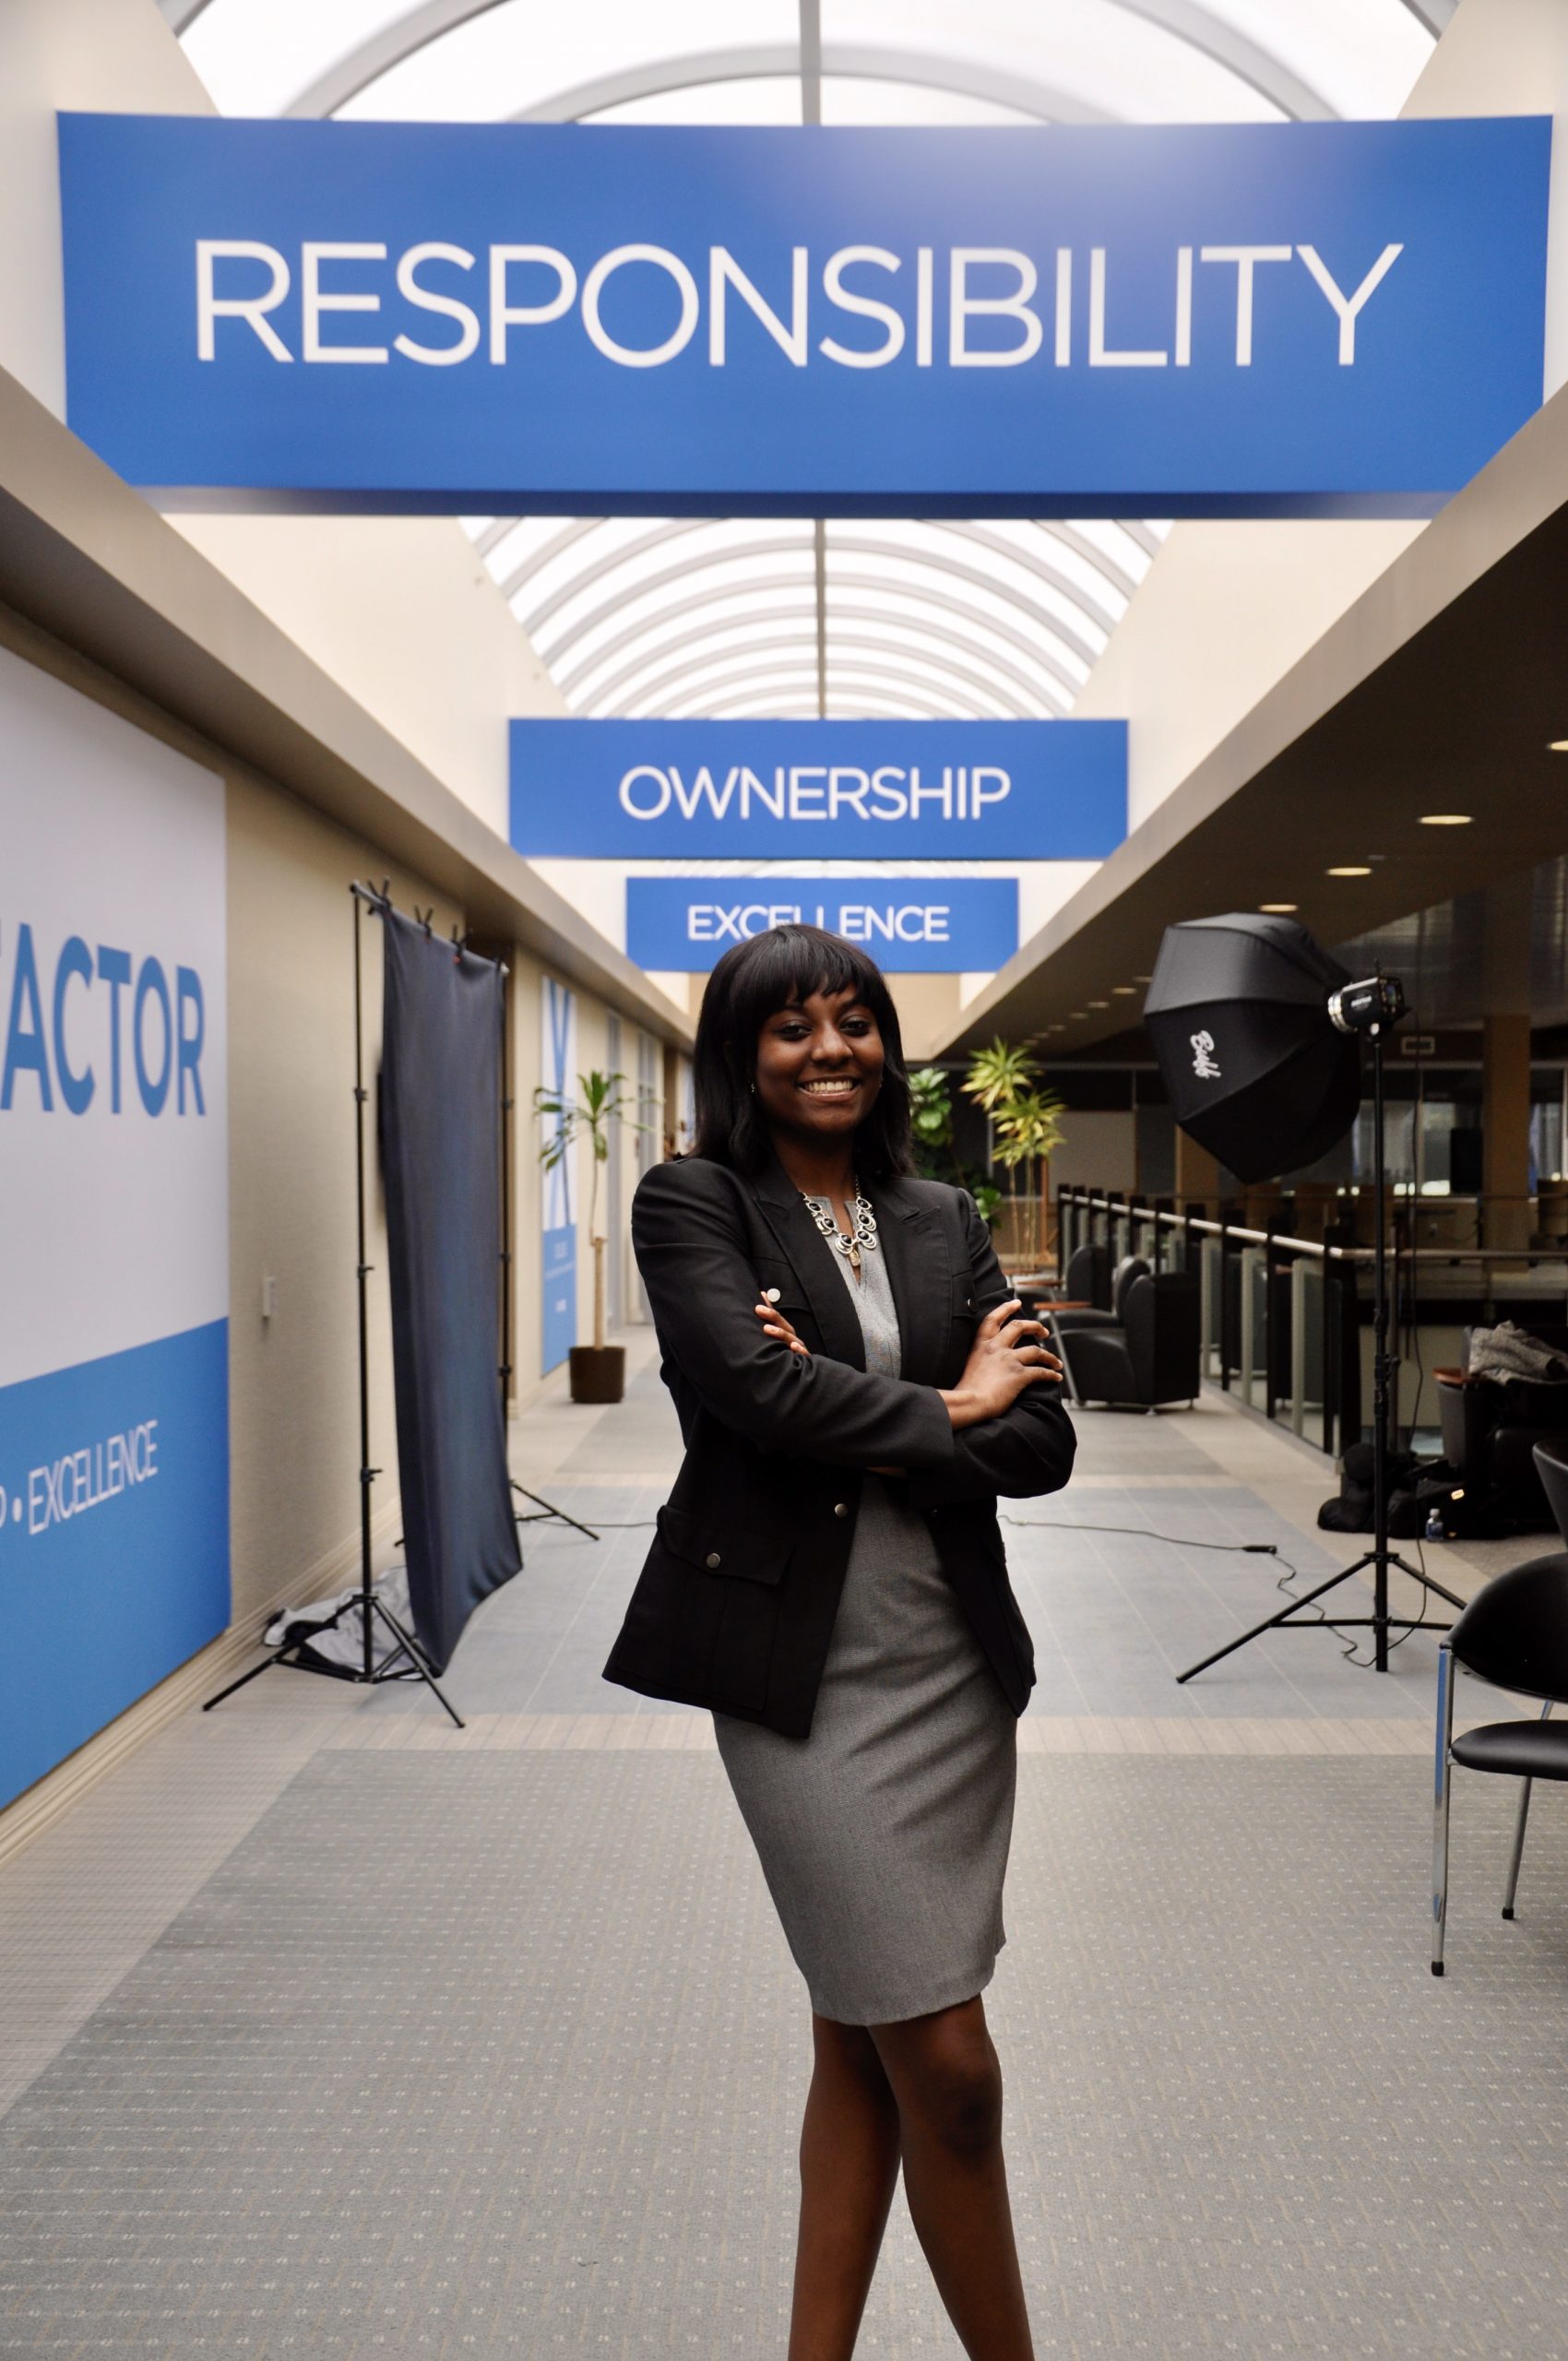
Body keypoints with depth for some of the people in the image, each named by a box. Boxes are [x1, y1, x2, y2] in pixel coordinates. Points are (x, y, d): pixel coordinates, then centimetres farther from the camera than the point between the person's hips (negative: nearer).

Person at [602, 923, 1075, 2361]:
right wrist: (944, 1409, -8)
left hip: (952, 1663, 5)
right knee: (947, 2065, 1)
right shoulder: (693, 1202, -3)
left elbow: (1043, 1444, 2)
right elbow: (755, 1387, -21)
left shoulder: (942, 1220, 10)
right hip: (804, 1672, -5)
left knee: (862, 2045, 16)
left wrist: (861, 1433, -13)